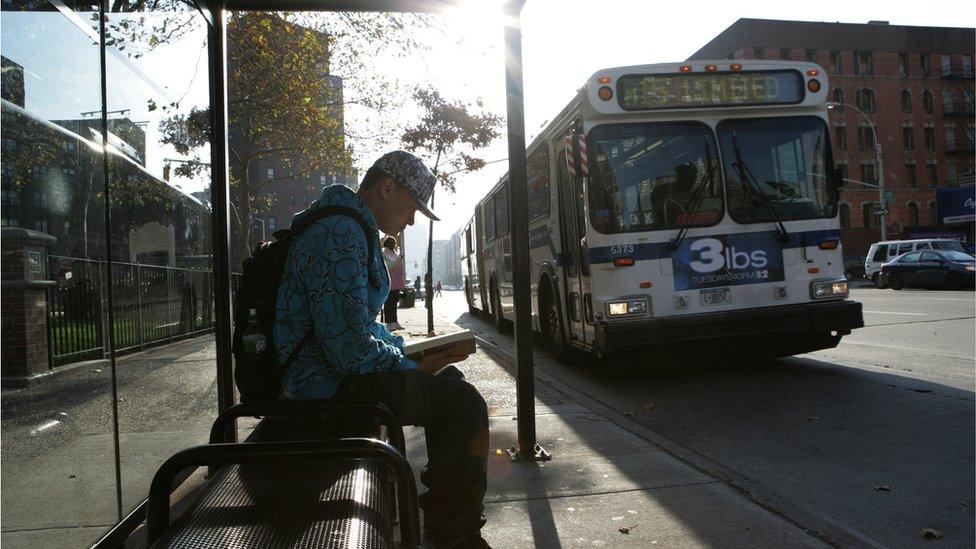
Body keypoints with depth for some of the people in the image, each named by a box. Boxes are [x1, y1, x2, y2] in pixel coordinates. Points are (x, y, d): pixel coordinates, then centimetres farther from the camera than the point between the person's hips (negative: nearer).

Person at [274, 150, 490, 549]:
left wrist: (411, 350, 10)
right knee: (464, 403, -13)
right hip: (327, 384, -11)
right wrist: (412, 366, -11)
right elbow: (350, 348, -27)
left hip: (334, 366, 11)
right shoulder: (342, 235, -21)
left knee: (449, 379, 19)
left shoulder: (350, 229, 15)